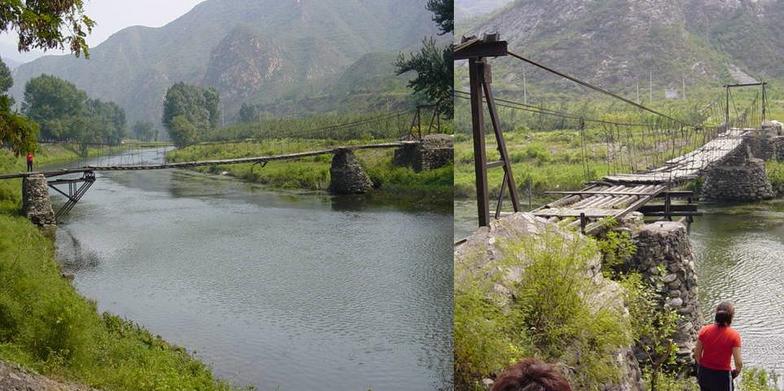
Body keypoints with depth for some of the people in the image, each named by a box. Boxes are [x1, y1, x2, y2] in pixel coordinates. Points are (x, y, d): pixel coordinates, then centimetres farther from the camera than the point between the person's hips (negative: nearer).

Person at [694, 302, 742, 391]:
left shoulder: (704, 330, -9)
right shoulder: (734, 335, -19)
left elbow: (697, 354, -1)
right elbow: (738, 363, -17)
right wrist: (736, 371, 4)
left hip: (704, 373, 4)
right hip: (722, 375, -4)